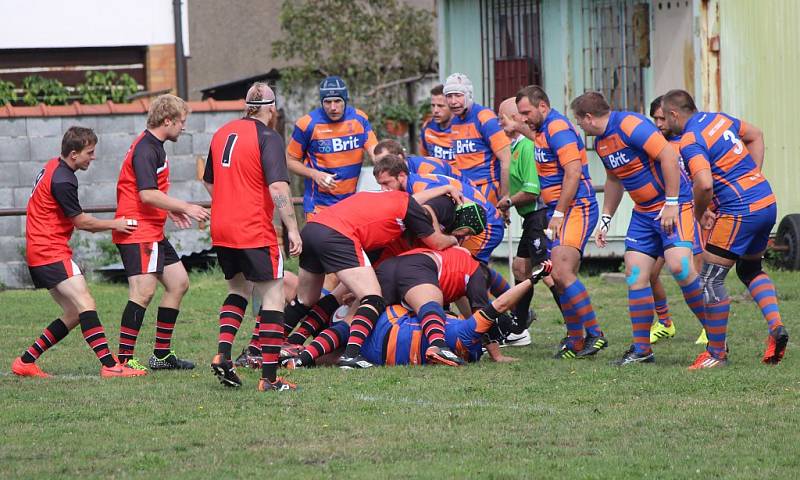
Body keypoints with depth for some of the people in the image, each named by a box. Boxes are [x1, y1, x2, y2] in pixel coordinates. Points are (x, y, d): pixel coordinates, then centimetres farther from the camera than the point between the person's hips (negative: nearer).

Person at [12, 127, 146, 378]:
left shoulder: (54, 167, 14)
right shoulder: (62, 180, -18)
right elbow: (81, 221, -10)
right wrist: (115, 224, 2)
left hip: (40, 252, 10)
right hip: (50, 253, -10)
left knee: (74, 314, 10)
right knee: (86, 305, -19)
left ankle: (25, 361, 14)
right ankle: (109, 365, -28)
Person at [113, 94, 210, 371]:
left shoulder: (154, 147, 17)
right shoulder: (145, 150, -16)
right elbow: (147, 194, -24)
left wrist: (171, 210, 23)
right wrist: (185, 207, -18)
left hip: (153, 232, 11)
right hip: (138, 231, -11)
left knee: (178, 283, 14)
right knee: (144, 291, -18)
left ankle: (162, 354, 18)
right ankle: (124, 358, -18)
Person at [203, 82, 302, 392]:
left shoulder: (222, 133, 11)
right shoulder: (268, 138, -10)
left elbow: (209, 181, 22)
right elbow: (278, 186, -21)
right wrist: (292, 228, -20)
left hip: (221, 228, 7)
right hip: (254, 232, -7)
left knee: (238, 289, 25)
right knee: (273, 296, -1)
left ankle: (222, 355, 7)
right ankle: (269, 377, -7)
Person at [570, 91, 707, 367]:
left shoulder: (630, 125, -17)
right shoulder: (601, 142, 11)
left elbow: (668, 157, -23)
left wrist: (671, 203, -23)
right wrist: (606, 219, 24)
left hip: (673, 206, -9)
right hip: (643, 212, 9)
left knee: (679, 265, -24)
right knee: (635, 274, -1)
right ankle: (642, 349, 4)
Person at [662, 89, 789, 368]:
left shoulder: (689, 142, -14)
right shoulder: (719, 119, 12)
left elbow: (704, 184, -27)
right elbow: (755, 136, 26)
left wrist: (699, 214, -9)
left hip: (739, 213, -9)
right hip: (767, 203, 9)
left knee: (711, 280, 2)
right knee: (751, 270, 26)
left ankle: (716, 353, 7)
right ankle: (776, 326, 6)